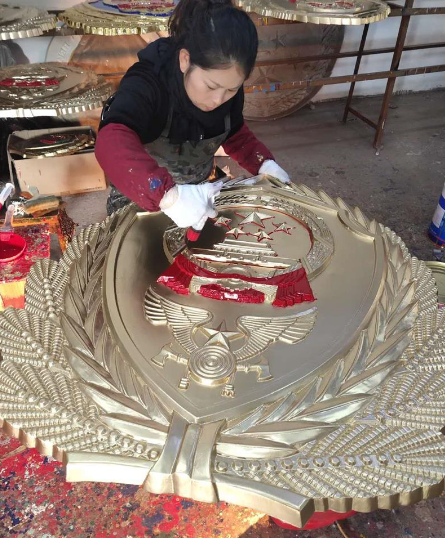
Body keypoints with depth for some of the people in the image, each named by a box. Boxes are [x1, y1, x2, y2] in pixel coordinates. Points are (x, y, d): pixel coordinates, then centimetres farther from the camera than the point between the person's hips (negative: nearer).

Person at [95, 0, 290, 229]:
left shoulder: (228, 84, -15)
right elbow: (112, 143, -49)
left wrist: (264, 163, -15)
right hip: (138, 195, -4)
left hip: (197, 192, 5)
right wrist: (168, 194, -62)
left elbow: (236, 134, 3)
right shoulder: (146, 85, -32)